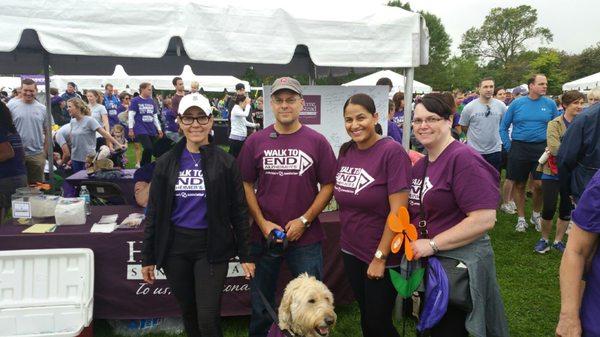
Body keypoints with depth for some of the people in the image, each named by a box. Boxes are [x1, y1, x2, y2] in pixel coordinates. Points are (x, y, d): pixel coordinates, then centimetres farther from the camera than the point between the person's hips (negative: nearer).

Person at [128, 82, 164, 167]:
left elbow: (155, 117, 17)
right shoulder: (135, 101, -1)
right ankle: (143, 167, -1)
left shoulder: (151, 101, 13)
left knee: (150, 150, 3)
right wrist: (130, 129, -8)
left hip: (152, 130, 5)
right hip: (141, 130, -5)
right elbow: (131, 116, -3)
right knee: (148, 148, -18)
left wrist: (159, 129, 13)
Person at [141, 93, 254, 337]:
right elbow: (154, 212, 6)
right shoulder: (166, 163, 3)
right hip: (175, 247, 3)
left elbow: (239, 211, -1)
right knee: (188, 312, 15)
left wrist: (245, 255, -1)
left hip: (212, 247, -2)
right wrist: (148, 257, 6)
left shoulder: (225, 162, -3)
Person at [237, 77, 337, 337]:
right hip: (264, 235, 2)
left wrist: (305, 220, -11)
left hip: (306, 237, -1)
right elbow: (246, 185, 3)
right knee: (260, 305, 17)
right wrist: (263, 223, -7)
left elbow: (328, 185, -2)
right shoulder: (256, 141, 1)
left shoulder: (317, 141, -2)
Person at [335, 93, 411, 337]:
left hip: (381, 255, -6)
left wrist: (380, 257, -17)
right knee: (365, 316, 20)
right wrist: (346, 237, 7)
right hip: (351, 250, 6)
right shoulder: (345, 151, 2)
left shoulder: (392, 151, -17)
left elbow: (398, 210, -20)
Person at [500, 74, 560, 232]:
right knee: (519, 185, 6)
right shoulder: (517, 103, 0)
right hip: (519, 148, 0)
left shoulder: (550, 104, 3)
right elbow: (503, 127, 5)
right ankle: (521, 218, 22)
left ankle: (536, 214, 25)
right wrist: (509, 147, 0)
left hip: (541, 148, 1)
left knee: (539, 184, -2)